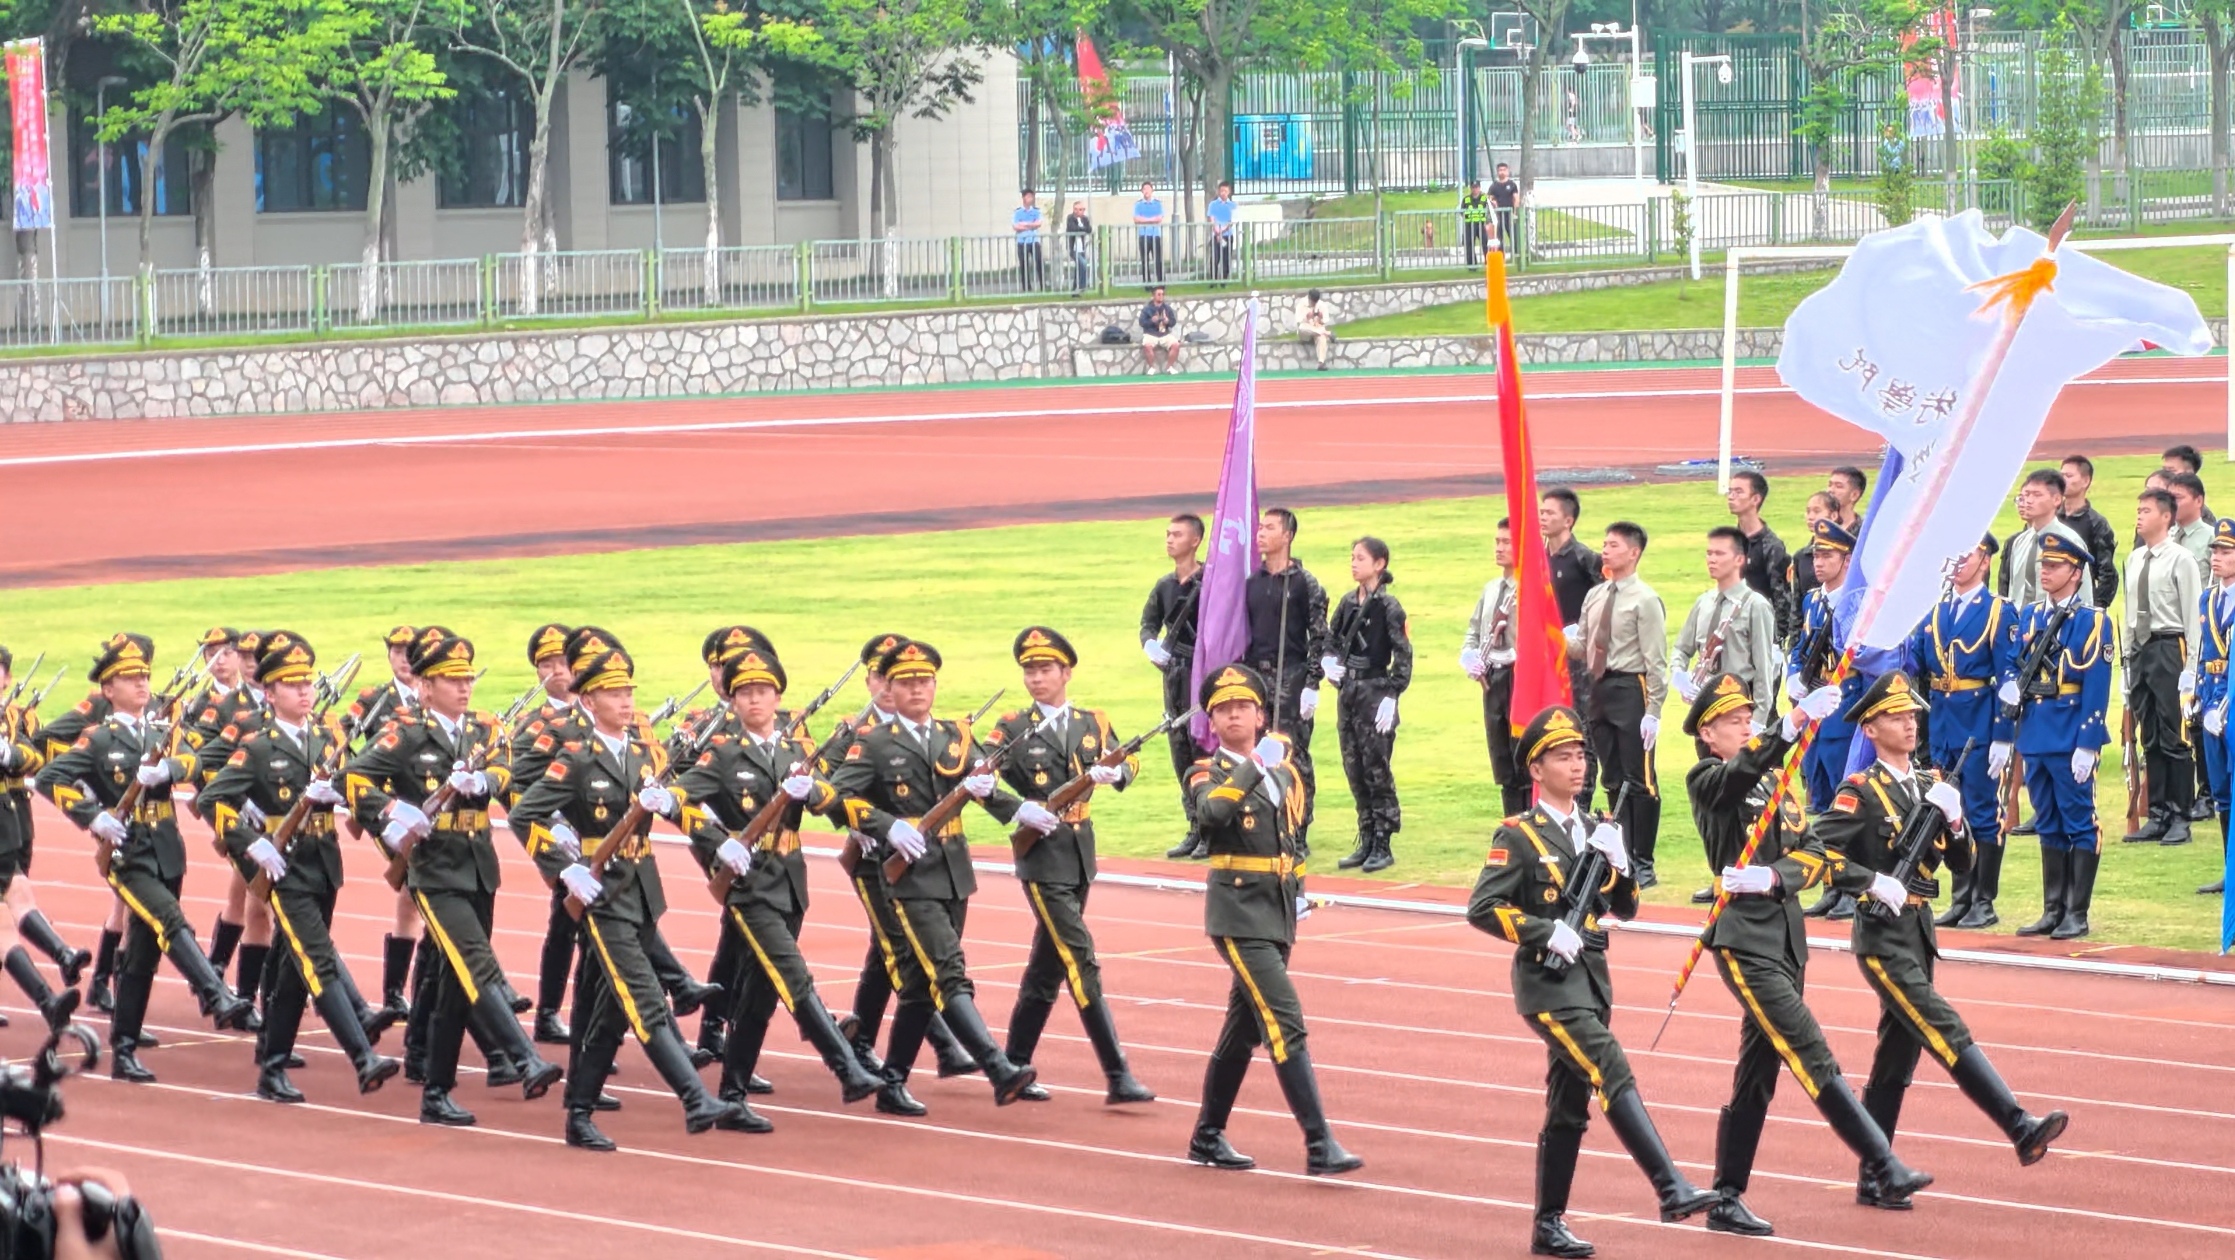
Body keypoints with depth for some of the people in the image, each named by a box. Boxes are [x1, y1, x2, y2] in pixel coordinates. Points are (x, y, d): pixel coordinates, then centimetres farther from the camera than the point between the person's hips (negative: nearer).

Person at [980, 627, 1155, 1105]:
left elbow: (1127, 762, 6)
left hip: (1081, 854, 5)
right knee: (1082, 961, -12)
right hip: (1042, 856, -5)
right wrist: (1020, 809, -21)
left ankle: (1015, 1066, 22)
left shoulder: (1093, 723, 9)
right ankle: (1117, 1076, -14)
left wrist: (1115, 772, -17)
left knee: (1048, 966, 11)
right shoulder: (1012, 729, -2)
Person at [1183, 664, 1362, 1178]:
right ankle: (1319, 1145, -17)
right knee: (1286, 1024, -14)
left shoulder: (1282, 766, 11)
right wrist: (1253, 767, -28)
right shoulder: (1210, 773, -6)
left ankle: (1207, 1137, 27)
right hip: (1239, 915, -7)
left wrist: (1299, 888, 15)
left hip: (1279, 915, 7)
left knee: (1244, 1027, 15)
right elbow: (1212, 812, -29)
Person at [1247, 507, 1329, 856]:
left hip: (1292, 679, -5)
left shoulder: (1305, 584, -4)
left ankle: (1299, 836, 0)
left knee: (1296, 758, -4)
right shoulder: (1252, 582, 12)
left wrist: (1312, 685, -13)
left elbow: (1319, 637, -6)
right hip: (1257, 676, 5)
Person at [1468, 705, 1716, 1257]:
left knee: (1570, 1104, 10)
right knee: (1613, 1075, -20)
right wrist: (1547, 932, -18)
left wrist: (1618, 863, -5)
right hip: (1548, 982, -7)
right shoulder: (1518, 836, -6)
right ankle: (1672, 1190, -28)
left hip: (1592, 977, 7)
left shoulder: (1596, 829, 13)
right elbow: (1482, 908, -11)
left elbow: (1625, 907, 14)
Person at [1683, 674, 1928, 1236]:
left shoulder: (1775, 783, 18)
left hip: (1786, 933, 8)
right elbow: (1744, 767, -28)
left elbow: (1812, 850, 8)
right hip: (1745, 939, -8)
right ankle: (1883, 1166, -17)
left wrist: (1773, 877, -13)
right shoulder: (1707, 782, -5)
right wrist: (1796, 722, -42)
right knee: (1812, 1057, -14)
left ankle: (1727, 1201, 15)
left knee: (1758, 1073, 9)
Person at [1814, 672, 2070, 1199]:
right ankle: (2020, 1129, -29)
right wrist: (1872, 880, -24)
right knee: (1946, 1032, -18)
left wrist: (1953, 818, -5)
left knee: (1898, 1055, 10)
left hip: (1919, 931, 8)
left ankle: (1874, 1177, 16)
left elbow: (1962, 863, 13)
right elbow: (1817, 850, -17)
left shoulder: (1931, 786, 13)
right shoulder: (1861, 791, -8)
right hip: (1881, 933, -8)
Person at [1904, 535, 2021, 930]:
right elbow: (1911, 664, 8)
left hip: (1980, 727, -6)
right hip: (1944, 728, 6)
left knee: (1983, 813, -2)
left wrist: (2002, 738, -15)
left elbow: (2009, 678, -10)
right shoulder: (1935, 611, 12)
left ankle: (1984, 903, 4)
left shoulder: (1998, 612, -6)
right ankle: (1961, 899, 17)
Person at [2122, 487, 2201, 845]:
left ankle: (2180, 818, 0)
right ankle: (2158, 815, 14)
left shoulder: (2180, 560, -7)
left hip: (2170, 648, -7)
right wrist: (2127, 657, 13)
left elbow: (2192, 616, -9)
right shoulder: (2134, 560, 13)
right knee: (2150, 739, 9)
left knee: (2175, 739, -4)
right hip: (2140, 651, 7)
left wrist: (2190, 667, -13)